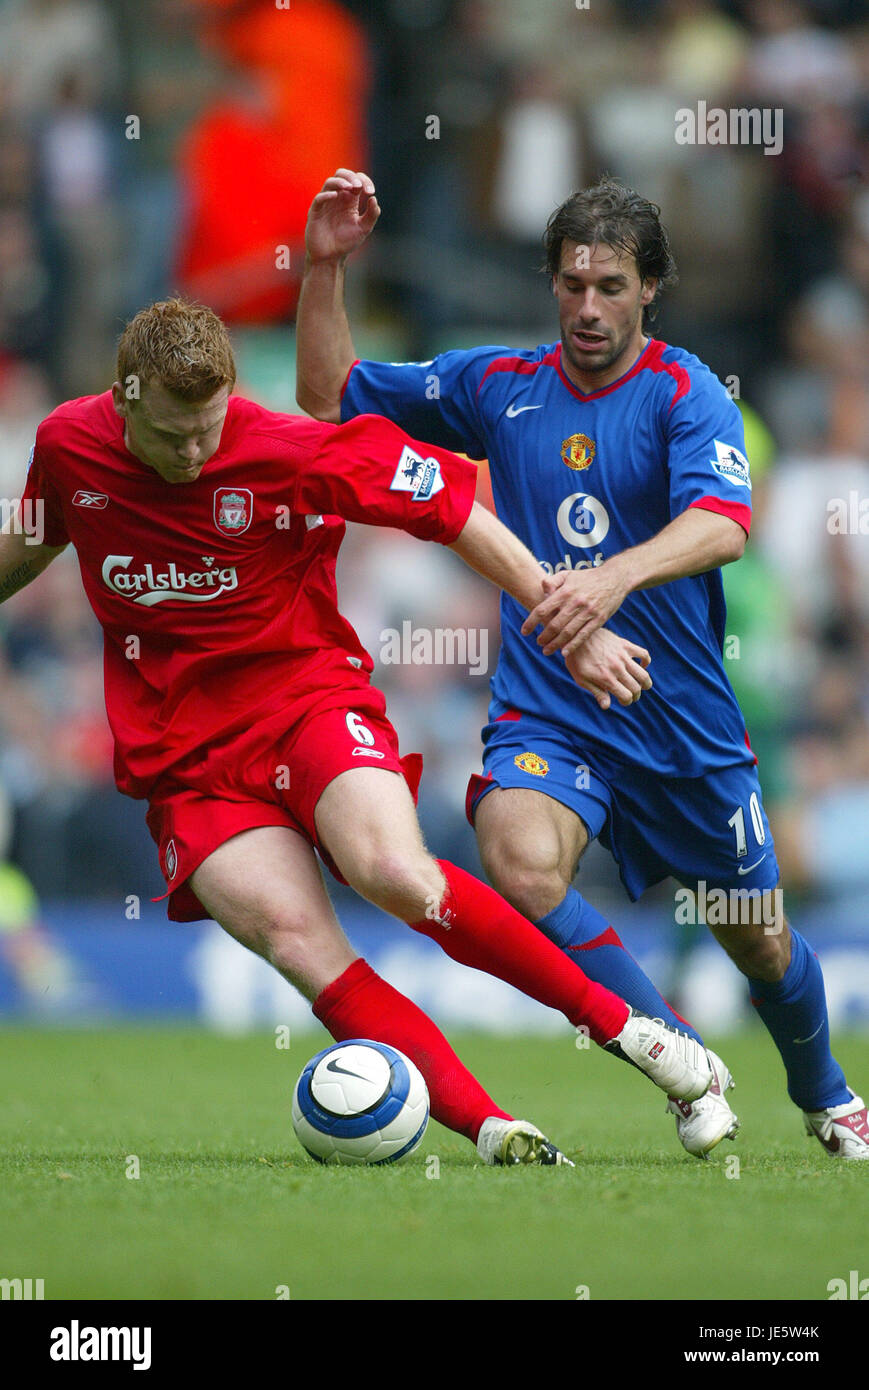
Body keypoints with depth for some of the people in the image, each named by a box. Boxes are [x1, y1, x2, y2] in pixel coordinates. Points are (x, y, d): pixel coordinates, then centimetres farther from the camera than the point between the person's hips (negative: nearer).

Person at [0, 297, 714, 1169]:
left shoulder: (294, 455, -13)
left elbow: (456, 515, -3)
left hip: (308, 695, -2)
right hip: (184, 758, 2)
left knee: (395, 875, -31)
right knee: (292, 935, -24)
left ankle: (620, 1025, -13)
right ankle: (487, 1128, -26)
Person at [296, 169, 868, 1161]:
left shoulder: (686, 393, -10)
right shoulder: (499, 385, 2)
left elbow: (723, 522, -30)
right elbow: (328, 397, 12)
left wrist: (616, 576, -48)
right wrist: (325, 267, -1)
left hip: (684, 725, -1)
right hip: (544, 717, 1)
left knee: (759, 939, 13)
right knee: (522, 867, -31)